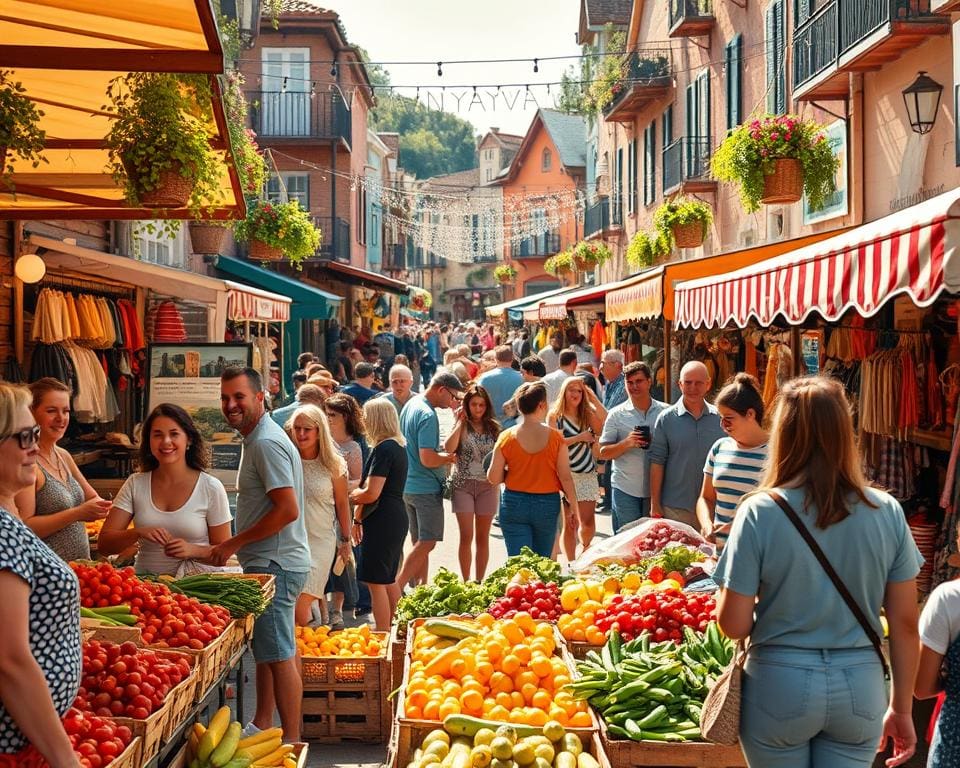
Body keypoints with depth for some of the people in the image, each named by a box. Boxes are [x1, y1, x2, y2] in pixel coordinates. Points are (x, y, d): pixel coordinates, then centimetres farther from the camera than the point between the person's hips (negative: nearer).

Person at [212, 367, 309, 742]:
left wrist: (234, 543, -17)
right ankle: (262, 727, 30)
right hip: (272, 562, 11)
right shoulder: (257, 439, 16)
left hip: (275, 566, -11)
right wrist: (239, 545, 15)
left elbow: (288, 510, -25)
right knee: (267, 650, 19)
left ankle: (292, 742, 2)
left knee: (279, 655, -5)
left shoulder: (266, 443, -17)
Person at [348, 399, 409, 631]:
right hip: (396, 518, 10)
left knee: (375, 581, -6)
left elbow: (371, 494, -23)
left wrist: (351, 495, -2)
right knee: (389, 579, 18)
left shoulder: (383, 450, -18)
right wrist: (358, 518, 19)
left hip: (382, 522, -10)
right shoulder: (397, 446, 13)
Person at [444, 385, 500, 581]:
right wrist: (460, 422, -12)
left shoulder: (493, 427, 6)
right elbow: (449, 448, -17)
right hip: (463, 485, -2)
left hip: (487, 486, 2)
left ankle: (479, 582, 14)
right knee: (466, 537, -5)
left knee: (482, 537, 6)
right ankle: (466, 582, 2)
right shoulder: (461, 427, 0)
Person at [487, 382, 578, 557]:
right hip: (547, 504, 0)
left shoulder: (506, 437, -6)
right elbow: (565, 477, -6)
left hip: (514, 503, 0)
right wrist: (573, 505, 5)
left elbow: (493, 478, -5)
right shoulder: (555, 437, -8)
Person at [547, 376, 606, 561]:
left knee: (587, 521, -3)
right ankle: (571, 563, 11)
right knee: (569, 523, 0)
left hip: (588, 474, 3)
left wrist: (593, 398, -5)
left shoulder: (588, 414, 10)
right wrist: (580, 438, -11)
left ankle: (586, 549, 27)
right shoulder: (555, 416, 1)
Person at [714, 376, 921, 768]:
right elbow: (905, 624, -1)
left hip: (779, 687, -1)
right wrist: (901, 709, 10)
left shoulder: (760, 513, -14)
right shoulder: (887, 512, -7)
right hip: (860, 689, 2)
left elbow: (733, 625, -12)